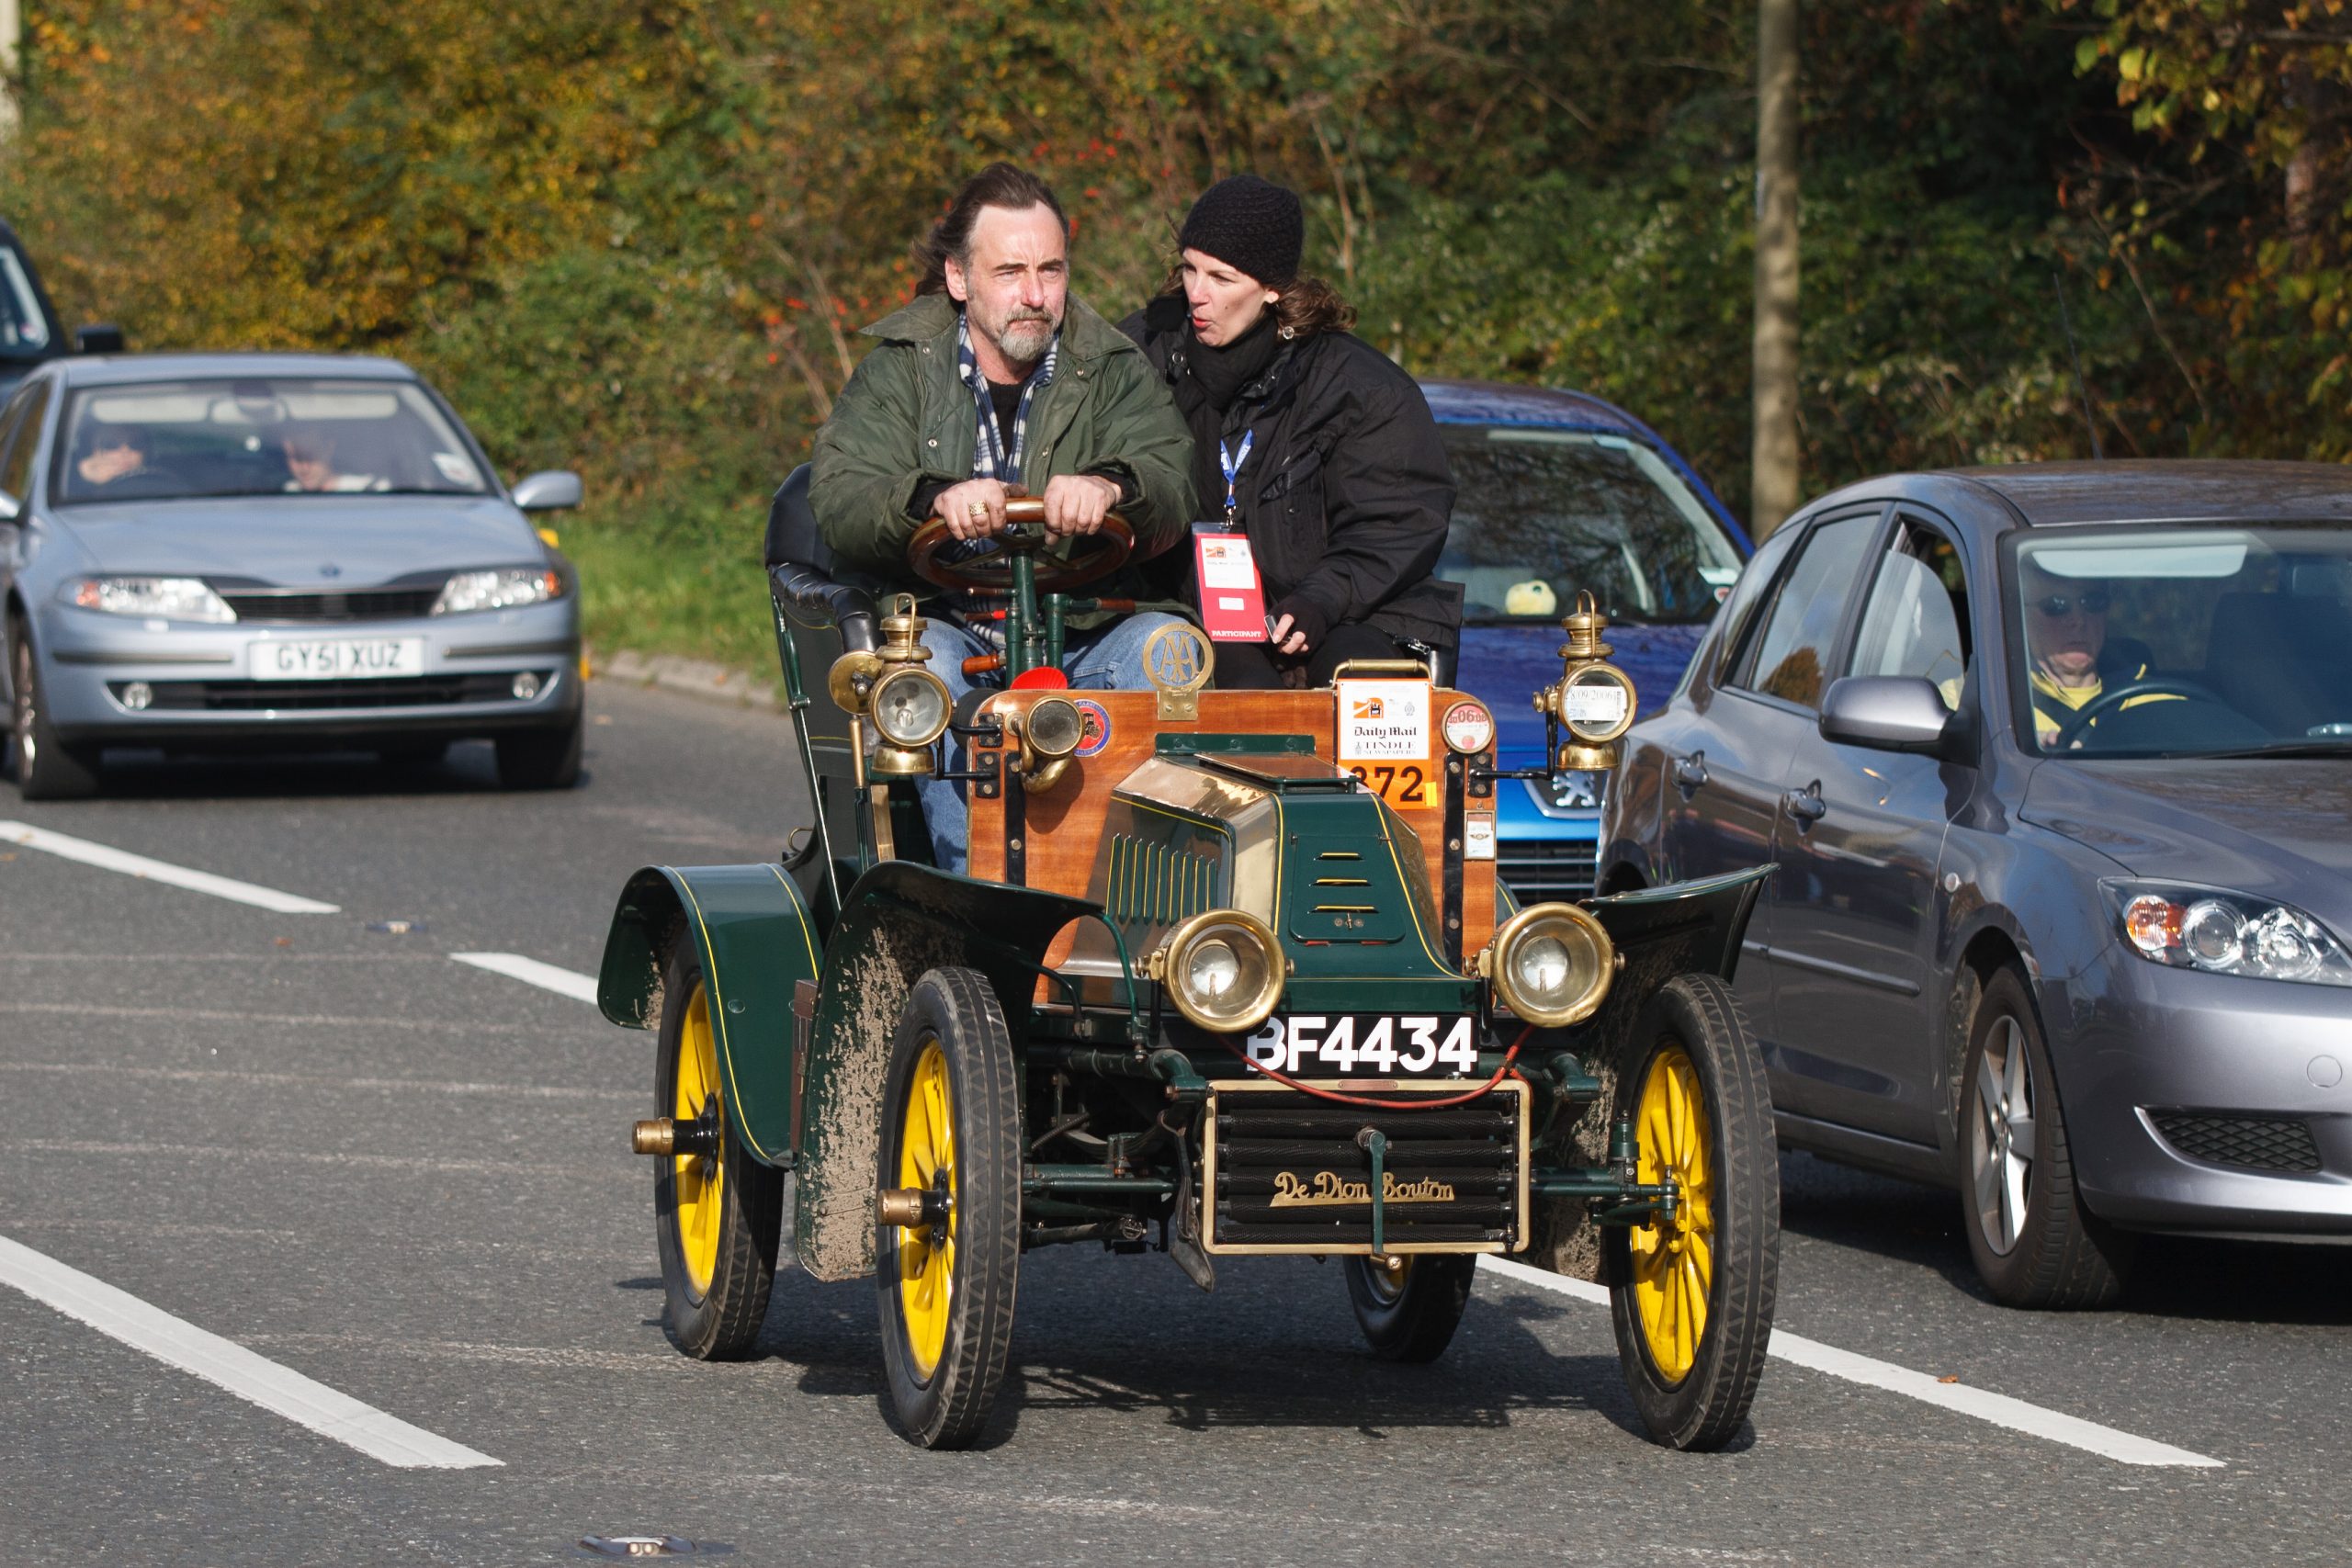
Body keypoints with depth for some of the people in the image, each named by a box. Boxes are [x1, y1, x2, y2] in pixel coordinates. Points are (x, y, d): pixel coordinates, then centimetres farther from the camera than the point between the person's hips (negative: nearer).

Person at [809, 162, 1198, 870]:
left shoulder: (1113, 372, 11)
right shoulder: (900, 372, 8)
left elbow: (1172, 490, -7)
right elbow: (838, 503, -8)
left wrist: (1110, 487, -33)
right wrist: (935, 499, -30)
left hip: (1087, 643, 1)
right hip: (951, 629, -1)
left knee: (1166, 642, -28)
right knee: (925, 662, -33)